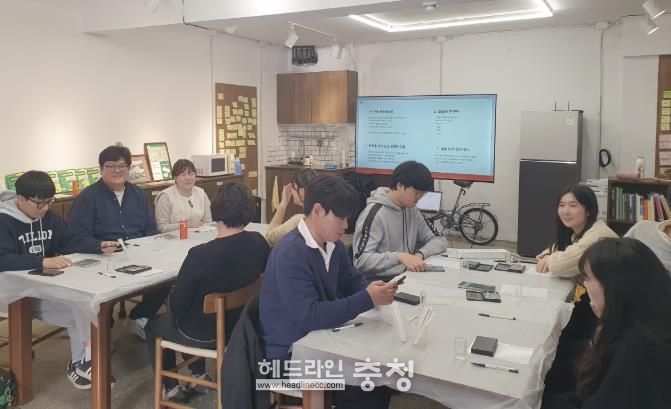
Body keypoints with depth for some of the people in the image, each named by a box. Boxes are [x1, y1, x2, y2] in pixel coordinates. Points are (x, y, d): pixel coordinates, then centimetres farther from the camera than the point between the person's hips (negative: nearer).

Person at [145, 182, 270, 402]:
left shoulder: (201, 254, -32)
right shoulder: (258, 242, -15)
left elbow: (177, 303, -19)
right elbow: (265, 271, 8)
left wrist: (179, 314, 4)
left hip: (204, 335, -5)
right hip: (240, 324, 6)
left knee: (153, 324, 25)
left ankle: (170, 387, 34)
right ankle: (199, 375, 40)